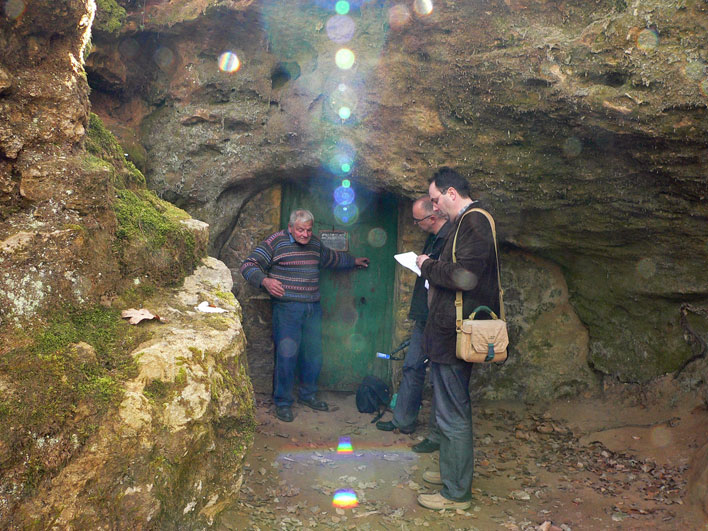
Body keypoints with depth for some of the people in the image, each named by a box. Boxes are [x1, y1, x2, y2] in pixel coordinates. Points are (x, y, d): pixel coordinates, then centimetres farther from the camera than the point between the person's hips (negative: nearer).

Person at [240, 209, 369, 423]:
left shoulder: (315, 244, 15)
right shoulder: (275, 242, -5)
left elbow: (332, 258, 36)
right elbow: (248, 266, -8)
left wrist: (353, 261, 44)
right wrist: (264, 280, -25)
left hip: (313, 309, 6)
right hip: (287, 309, -6)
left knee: (314, 355, 10)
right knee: (287, 356, -6)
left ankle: (307, 394, 30)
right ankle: (282, 402, 9)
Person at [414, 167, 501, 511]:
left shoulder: (473, 222, -17)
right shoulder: (468, 222, 16)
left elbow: (464, 276, -27)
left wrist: (429, 266, -12)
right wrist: (433, 268, 8)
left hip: (454, 337, -11)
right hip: (449, 333, 11)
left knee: (453, 415, -1)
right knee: (450, 410, 22)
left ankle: (456, 493, 11)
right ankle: (451, 472, 37)